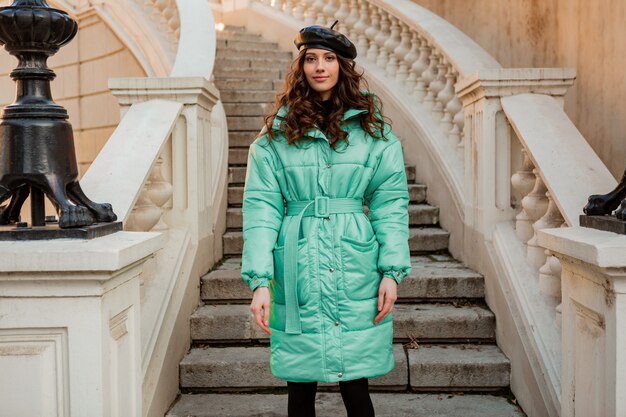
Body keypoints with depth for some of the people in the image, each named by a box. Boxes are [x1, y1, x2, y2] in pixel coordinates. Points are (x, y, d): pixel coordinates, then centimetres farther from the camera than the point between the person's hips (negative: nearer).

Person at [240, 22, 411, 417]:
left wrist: (392, 270, -6)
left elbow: (391, 203, 3)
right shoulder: (276, 135, 5)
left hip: (356, 274, 0)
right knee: (300, 383, 8)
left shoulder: (373, 130, 7)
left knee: (355, 381, 3)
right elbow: (261, 207, -1)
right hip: (297, 274, 0)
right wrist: (260, 280, -10)